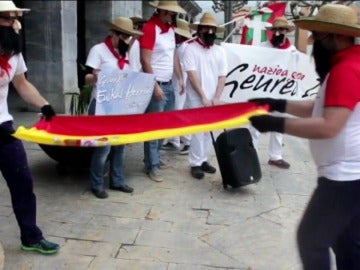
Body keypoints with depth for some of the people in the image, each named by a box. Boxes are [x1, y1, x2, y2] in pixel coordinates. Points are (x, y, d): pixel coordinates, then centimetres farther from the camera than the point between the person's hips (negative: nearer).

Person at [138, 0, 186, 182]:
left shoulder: (170, 28, 12)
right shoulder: (150, 28, -13)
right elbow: (145, 61, -17)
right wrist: (155, 85, -19)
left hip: (169, 85, 8)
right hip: (156, 85, -8)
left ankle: (154, 158, 25)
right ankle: (152, 165, 6)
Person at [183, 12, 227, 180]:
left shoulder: (219, 51, 6)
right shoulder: (191, 48, -7)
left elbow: (222, 76, 4)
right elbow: (192, 75, -13)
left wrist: (216, 98, -7)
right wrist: (203, 97, -17)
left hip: (213, 100, 4)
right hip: (196, 99, -4)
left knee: (208, 131, 10)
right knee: (197, 131, -2)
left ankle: (203, 160, 22)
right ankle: (195, 163, 7)